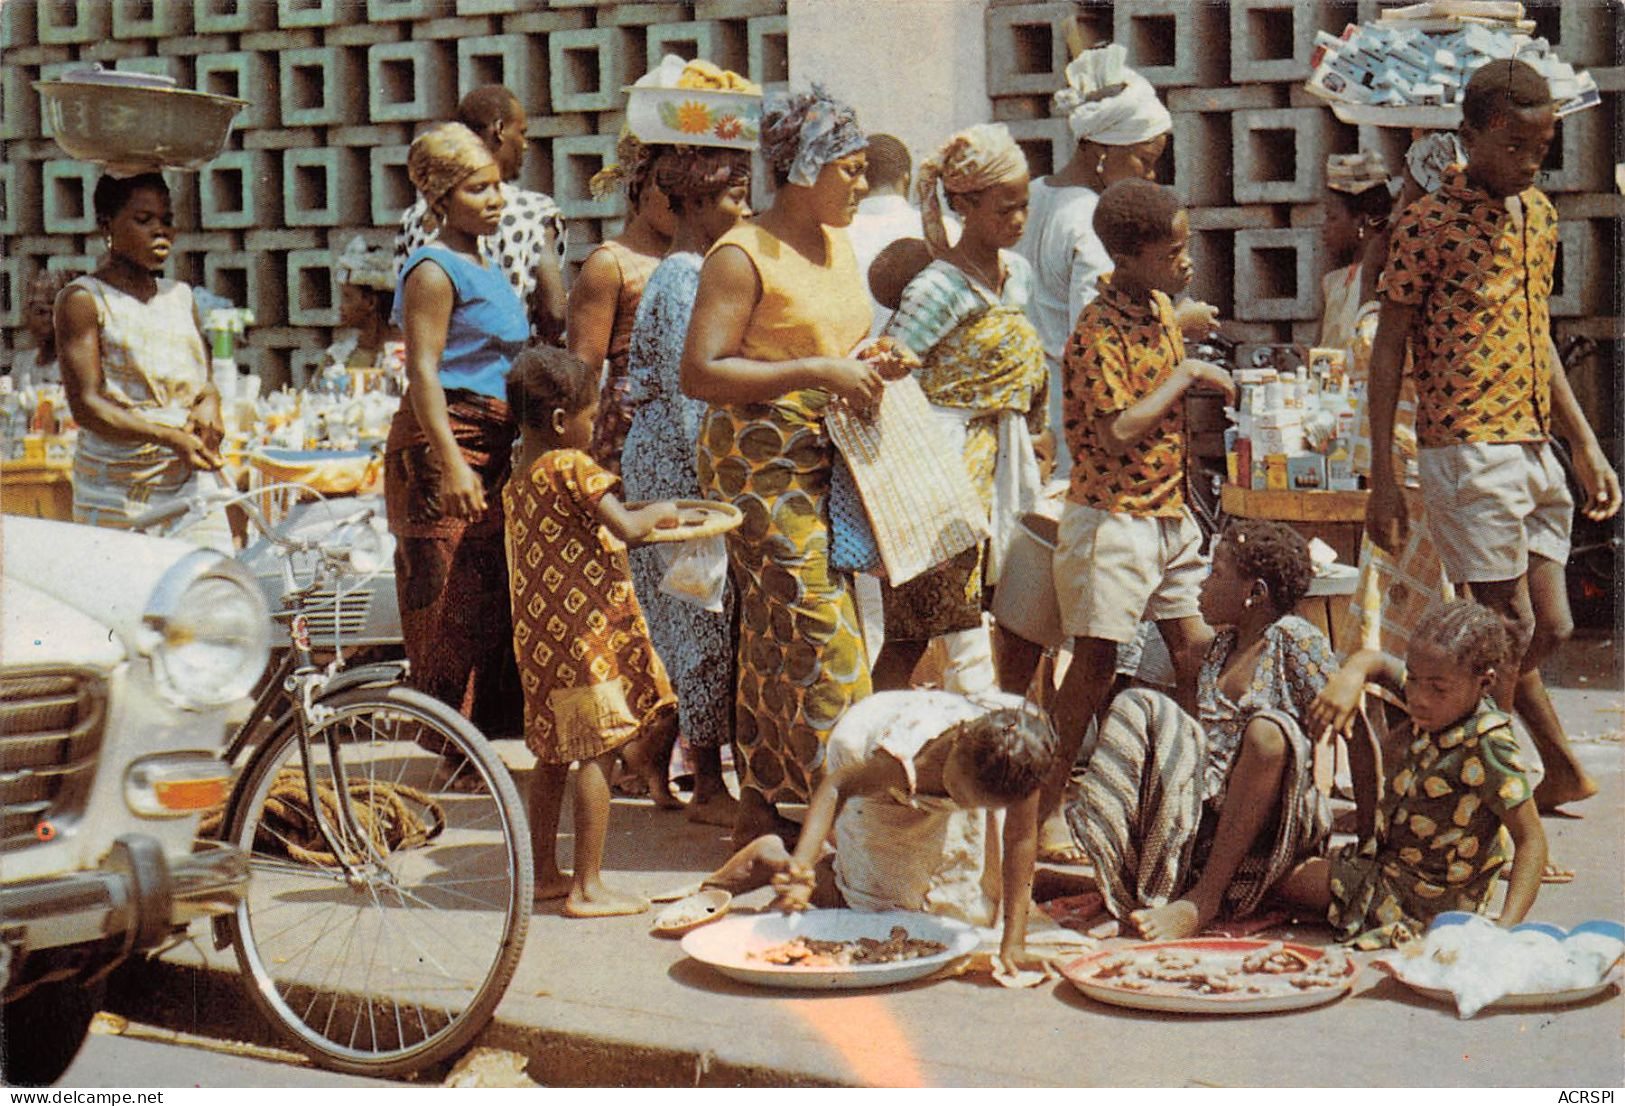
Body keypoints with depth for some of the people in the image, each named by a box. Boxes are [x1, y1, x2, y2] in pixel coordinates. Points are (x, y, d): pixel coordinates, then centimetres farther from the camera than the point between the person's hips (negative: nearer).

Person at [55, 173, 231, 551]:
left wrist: (208, 403, -4)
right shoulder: (83, 299, -2)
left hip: (191, 484, 5)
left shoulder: (179, 296, 16)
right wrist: (170, 438, -24)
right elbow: (86, 405, -11)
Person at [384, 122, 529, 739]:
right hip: (443, 448, -9)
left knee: (494, 595, 8)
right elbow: (423, 371, -16)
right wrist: (452, 464, -26)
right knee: (451, 602, -10)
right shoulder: (435, 270, -9)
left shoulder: (487, 270, 20)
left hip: (488, 450, 10)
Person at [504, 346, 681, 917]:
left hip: (539, 635, 9)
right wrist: (657, 513, -1)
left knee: (553, 756, 16)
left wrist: (635, 516, 20)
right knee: (596, 754, -5)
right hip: (586, 633, -9)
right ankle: (587, 887, -4)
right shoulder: (572, 467, -13)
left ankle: (545, 873, 24)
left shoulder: (519, 478, 13)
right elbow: (626, 528, -21)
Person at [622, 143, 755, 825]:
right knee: (704, 618, -6)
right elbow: (687, 383, -19)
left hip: (659, 455, 10)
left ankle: (654, 760, 23)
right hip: (682, 463, -10)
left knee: (673, 617, 15)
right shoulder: (686, 277, -15)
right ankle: (709, 787, -1)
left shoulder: (691, 271, 15)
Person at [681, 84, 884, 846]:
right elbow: (700, 373, -19)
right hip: (762, 462, -8)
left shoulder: (837, 243, 15)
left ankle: (758, 815, 16)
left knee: (776, 640, 10)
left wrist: (872, 363, 7)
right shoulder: (742, 257, -12)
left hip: (828, 461, 8)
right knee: (814, 627, -11)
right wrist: (816, 374, -22)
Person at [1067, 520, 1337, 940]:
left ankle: (1204, 900, -34)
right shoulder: (1222, 644, 17)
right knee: (1138, 705, -9)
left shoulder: (1297, 640, -3)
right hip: (1207, 809, 6)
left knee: (1268, 730, -35)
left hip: (1282, 822, -6)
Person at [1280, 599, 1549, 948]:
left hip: (1427, 899, -8)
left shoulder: (1487, 748, -28)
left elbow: (1531, 840, -25)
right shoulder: (1439, 709, -4)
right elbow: (1378, 661, 11)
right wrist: (1352, 674, -14)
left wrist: (1506, 926, -34)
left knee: (1282, 875, -6)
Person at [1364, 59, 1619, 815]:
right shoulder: (1428, 226, -9)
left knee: (1549, 626, 10)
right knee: (1510, 626, -5)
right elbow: (1387, 355, -8)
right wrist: (1383, 481, -11)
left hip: (1535, 448, 7)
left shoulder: (1538, 214, 12)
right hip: (1467, 448, -7)